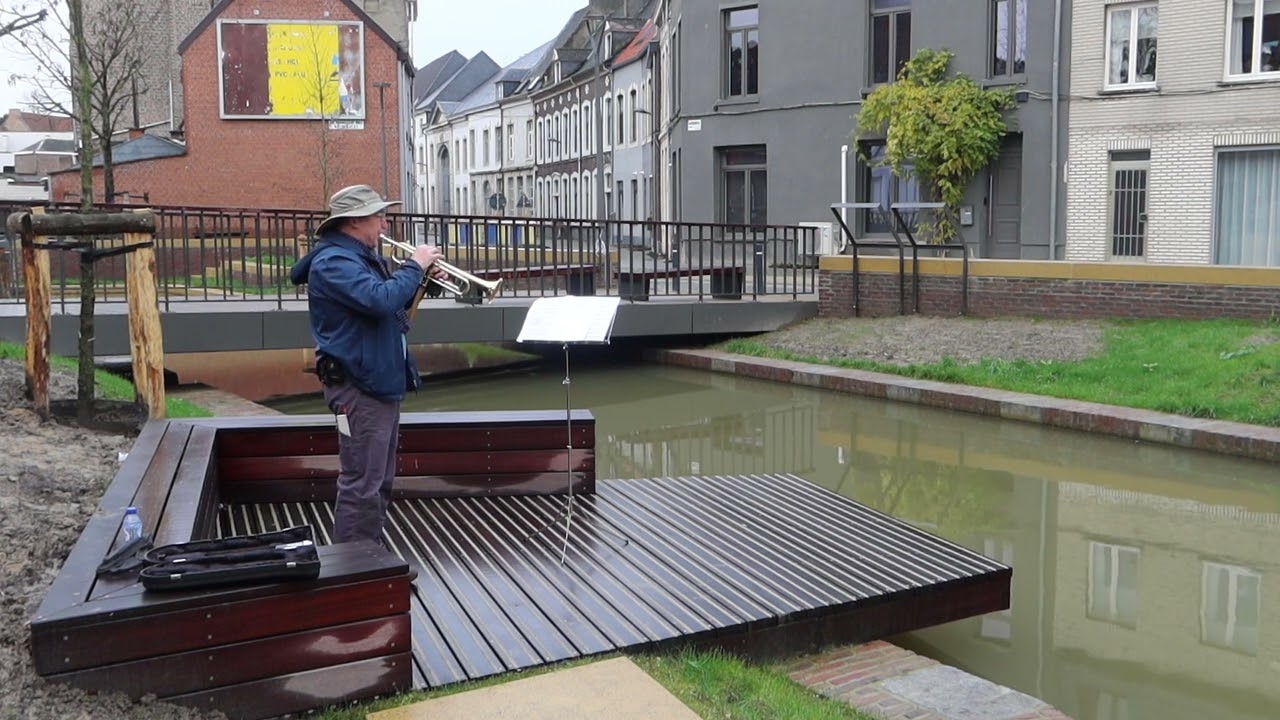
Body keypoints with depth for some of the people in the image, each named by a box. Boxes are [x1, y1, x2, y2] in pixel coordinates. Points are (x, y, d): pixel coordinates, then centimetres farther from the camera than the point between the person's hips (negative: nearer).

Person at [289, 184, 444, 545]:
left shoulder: (362, 257, 16)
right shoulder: (334, 261, -16)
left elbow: (394, 302, 24)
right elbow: (380, 300, -30)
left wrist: (422, 279, 7)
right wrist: (415, 265, -17)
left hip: (382, 382, 11)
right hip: (359, 387, -11)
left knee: (379, 482, 17)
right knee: (361, 484, -8)